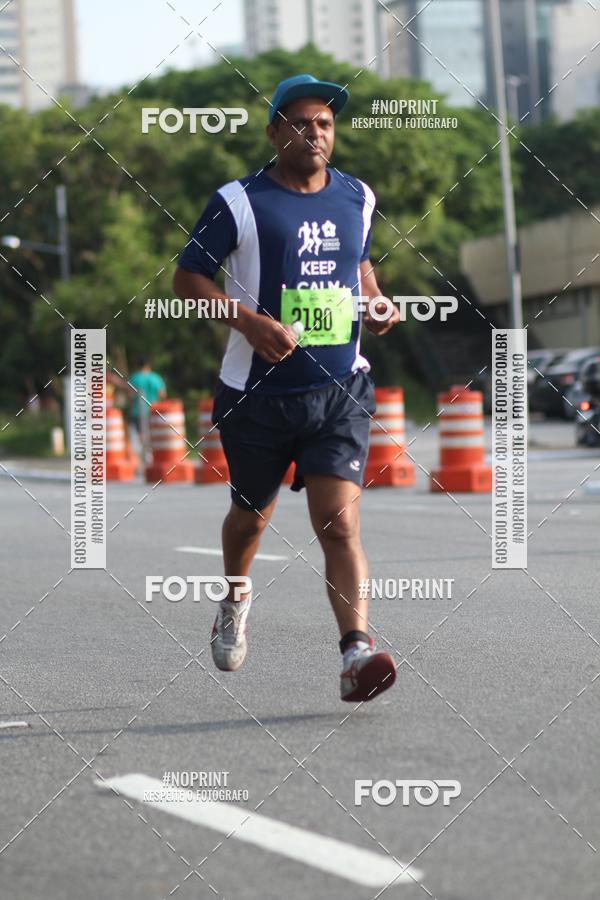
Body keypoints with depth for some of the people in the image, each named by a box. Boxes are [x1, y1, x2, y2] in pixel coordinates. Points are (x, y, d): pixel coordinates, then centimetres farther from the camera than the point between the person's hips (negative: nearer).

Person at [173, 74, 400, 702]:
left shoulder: (357, 198, 8)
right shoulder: (239, 202, -6)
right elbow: (187, 277, -3)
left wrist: (376, 304, 4)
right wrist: (248, 321, -17)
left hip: (340, 390, 1)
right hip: (258, 391, -1)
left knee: (340, 522, -14)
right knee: (252, 515, 17)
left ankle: (356, 651, -22)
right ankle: (234, 602, 47)